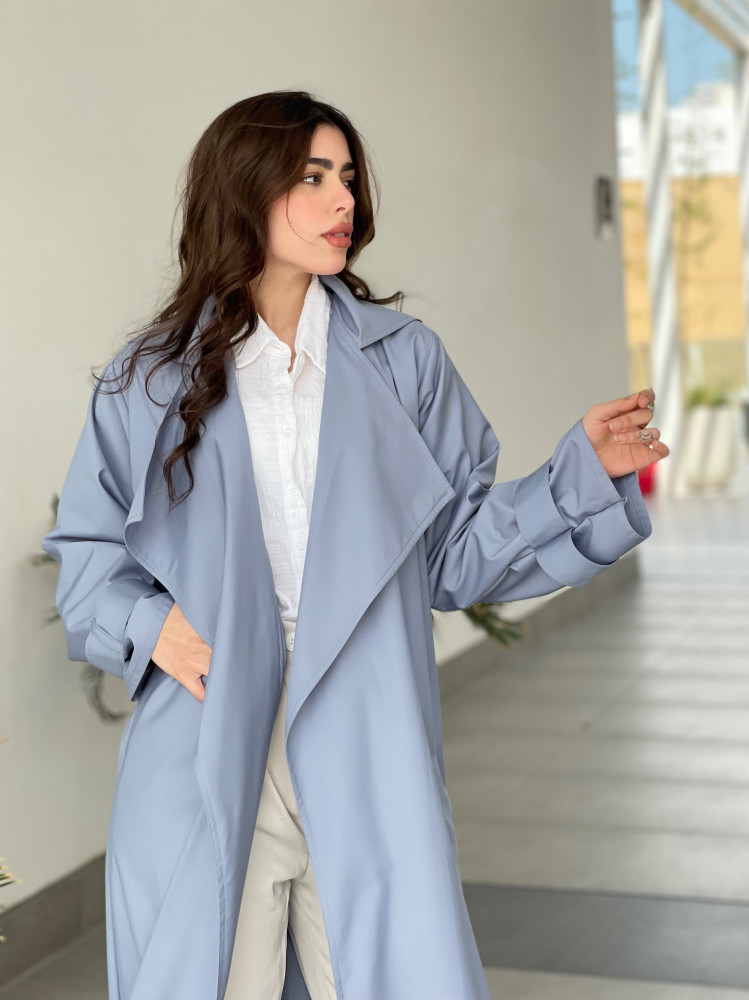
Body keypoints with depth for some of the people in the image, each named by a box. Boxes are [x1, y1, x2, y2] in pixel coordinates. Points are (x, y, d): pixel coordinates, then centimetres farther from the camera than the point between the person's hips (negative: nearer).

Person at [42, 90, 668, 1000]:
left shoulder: (402, 361, 8)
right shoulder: (152, 379, 6)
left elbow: (455, 551, 8)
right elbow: (84, 548, 13)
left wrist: (587, 469, -3)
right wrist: (146, 624, -6)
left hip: (367, 764, 1)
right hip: (204, 771, 0)